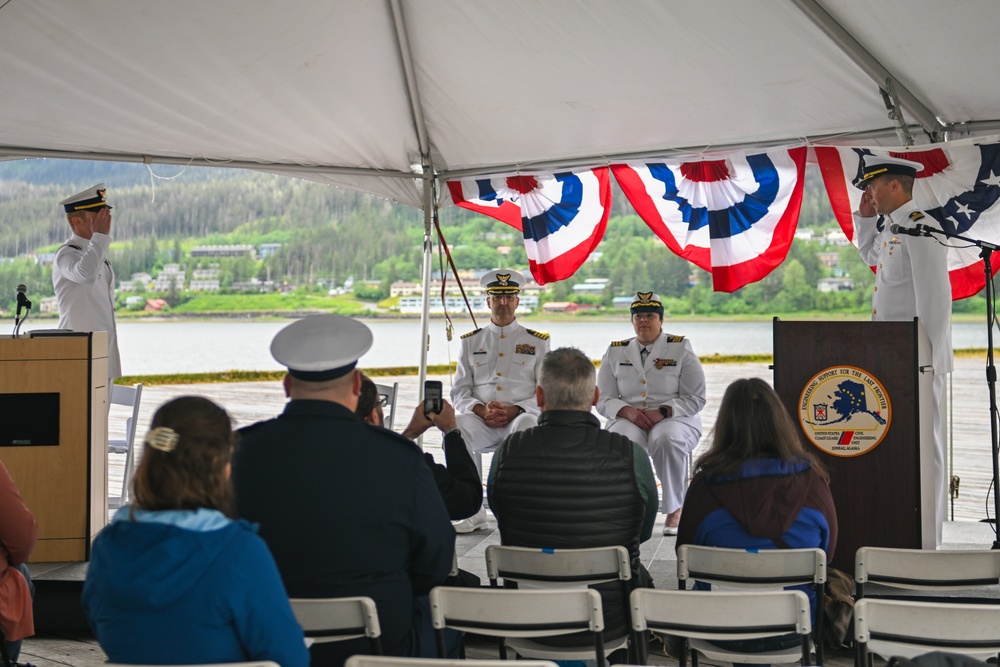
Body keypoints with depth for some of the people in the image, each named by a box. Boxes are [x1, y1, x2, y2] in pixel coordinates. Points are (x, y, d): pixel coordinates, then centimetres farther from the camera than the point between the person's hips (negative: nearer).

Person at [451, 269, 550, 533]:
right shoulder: (471, 342, 18)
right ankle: (471, 513, -27)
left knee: (527, 428, -39)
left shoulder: (536, 342, 13)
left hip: (521, 416, -2)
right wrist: (481, 410, -9)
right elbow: (459, 392, 13)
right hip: (481, 420, 2)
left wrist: (515, 410, -12)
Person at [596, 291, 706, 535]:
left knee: (667, 439, -38)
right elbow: (604, 400, 8)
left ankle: (674, 509, -20)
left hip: (675, 418, -1)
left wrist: (662, 412, -16)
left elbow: (695, 399, 0)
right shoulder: (615, 352, 13)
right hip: (627, 419, 1)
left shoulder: (680, 348, 5)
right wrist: (627, 411, -13)